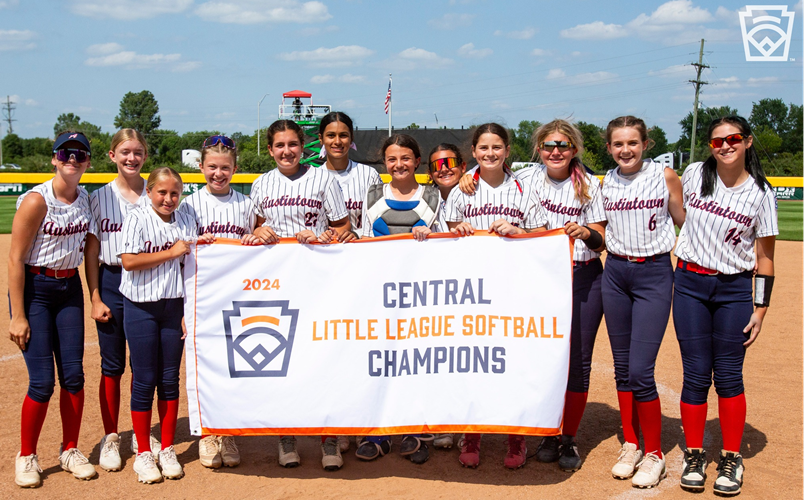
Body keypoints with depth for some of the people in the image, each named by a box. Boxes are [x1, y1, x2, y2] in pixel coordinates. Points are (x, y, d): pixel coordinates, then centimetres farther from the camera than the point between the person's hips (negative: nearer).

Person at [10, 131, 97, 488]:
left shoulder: (86, 199, 2)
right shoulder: (36, 200, -15)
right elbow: (15, 259, -14)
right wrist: (17, 316, -15)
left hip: (70, 288, 5)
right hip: (34, 288, -5)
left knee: (73, 374, 5)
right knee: (42, 380, -6)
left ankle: (70, 451, 22)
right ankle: (26, 457, 14)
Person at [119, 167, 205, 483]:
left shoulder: (187, 223, 6)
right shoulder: (137, 219, -6)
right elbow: (129, 261, -16)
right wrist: (171, 253, -14)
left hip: (174, 306, 3)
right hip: (140, 307, -3)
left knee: (170, 379, 8)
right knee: (144, 380, 1)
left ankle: (167, 451, 19)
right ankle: (143, 454, 13)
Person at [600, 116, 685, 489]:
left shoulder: (665, 177, -4)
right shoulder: (606, 182, 6)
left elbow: (686, 225, 2)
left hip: (655, 274, -4)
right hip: (615, 273, 4)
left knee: (640, 371, -9)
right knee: (622, 368, 9)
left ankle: (654, 454, 8)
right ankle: (630, 446, 24)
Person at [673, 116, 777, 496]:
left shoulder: (760, 193, -2)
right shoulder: (694, 175, 1)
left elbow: (765, 256, 0)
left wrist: (761, 308, -3)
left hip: (734, 289, -1)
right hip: (689, 284, 1)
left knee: (729, 376, 1)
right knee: (696, 374, 2)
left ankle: (731, 459, 16)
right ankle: (694, 455, 17)